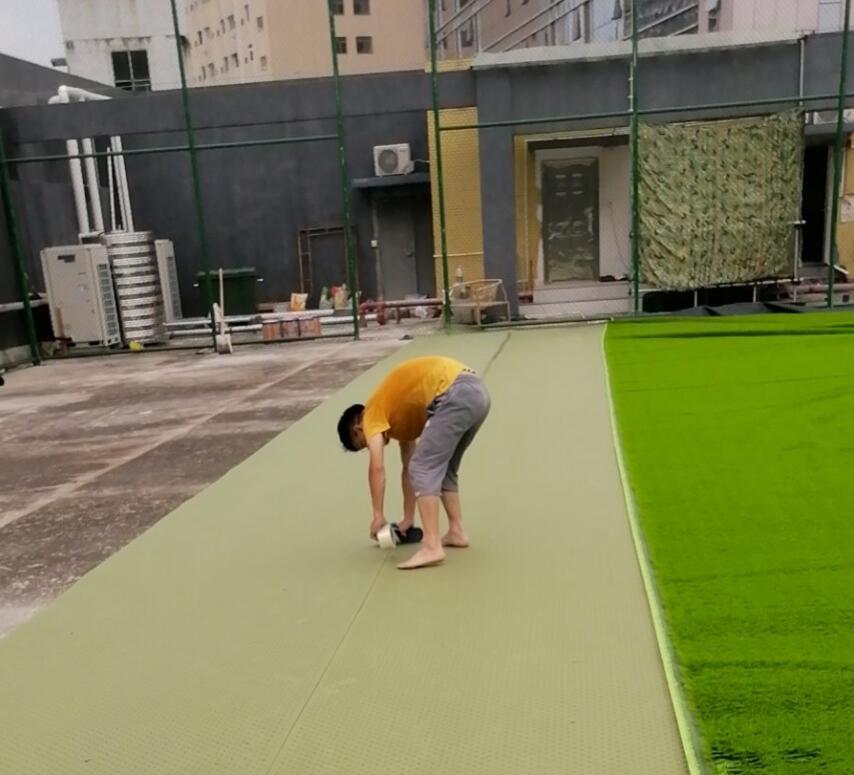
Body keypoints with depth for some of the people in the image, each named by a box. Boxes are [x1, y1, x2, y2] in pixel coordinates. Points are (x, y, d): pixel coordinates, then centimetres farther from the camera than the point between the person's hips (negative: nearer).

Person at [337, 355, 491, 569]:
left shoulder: (373, 413, 7)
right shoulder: (398, 415, 30)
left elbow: (377, 468, -3)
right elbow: (408, 468, 33)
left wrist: (378, 516, 4)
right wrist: (408, 518, 35)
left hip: (455, 394, -10)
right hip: (477, 391, 10)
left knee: (424, 469, -6)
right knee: (444, 468, 23)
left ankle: (432, 547, -12)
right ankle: (457, 532, 24)